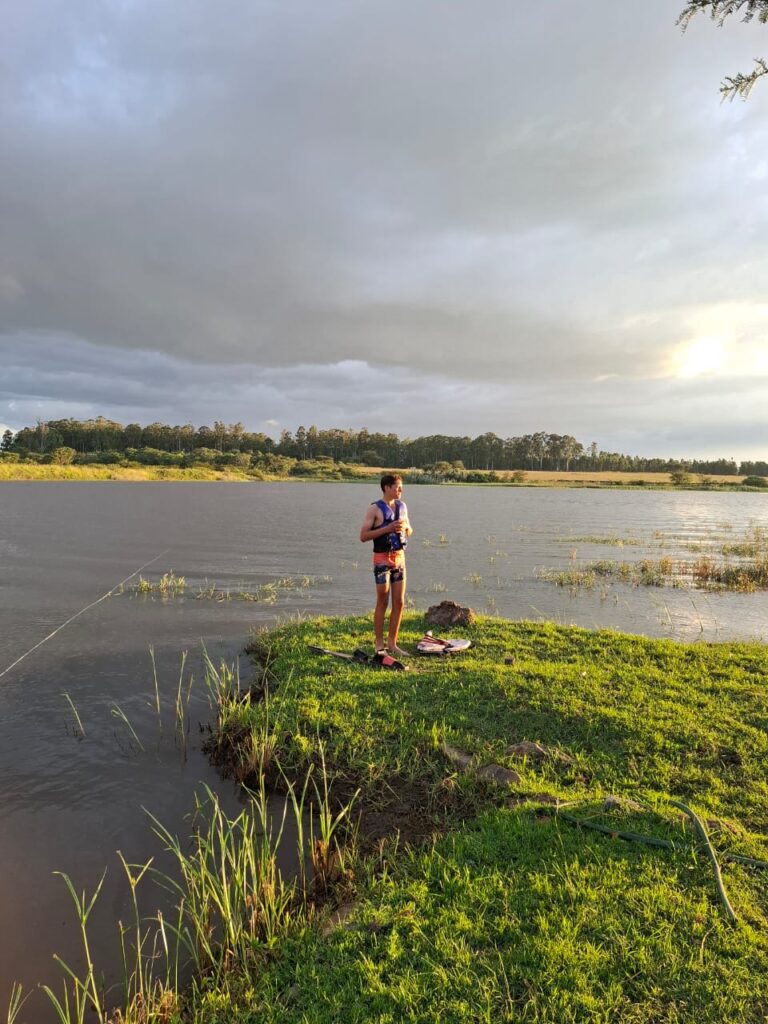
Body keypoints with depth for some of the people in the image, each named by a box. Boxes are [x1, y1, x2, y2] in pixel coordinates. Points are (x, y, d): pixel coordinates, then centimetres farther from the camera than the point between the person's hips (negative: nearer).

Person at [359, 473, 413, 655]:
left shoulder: (402, 506, 11)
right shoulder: (375, 508, -8)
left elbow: (409, 532, 21)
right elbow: (363, 536, -13)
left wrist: (405, 527, -3)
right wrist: (387, 528, -20)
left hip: (400, 557, 6)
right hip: (382, 559, -6)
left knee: (399, 602, 6)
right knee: (382, 602, 0)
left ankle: (392, 643, 17)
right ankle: (379, 644, 11)